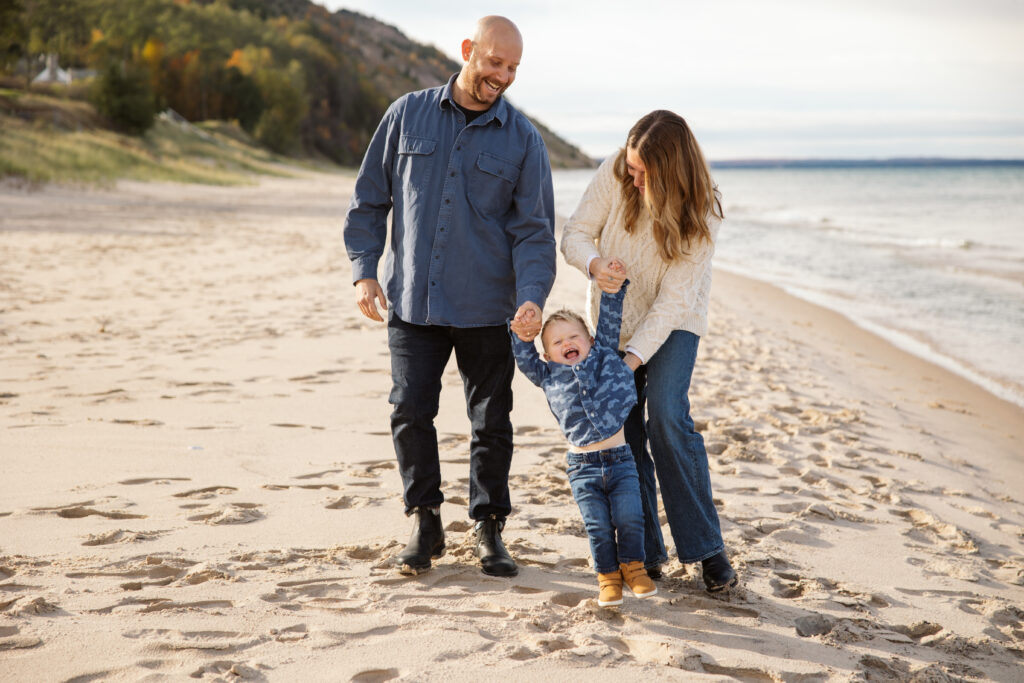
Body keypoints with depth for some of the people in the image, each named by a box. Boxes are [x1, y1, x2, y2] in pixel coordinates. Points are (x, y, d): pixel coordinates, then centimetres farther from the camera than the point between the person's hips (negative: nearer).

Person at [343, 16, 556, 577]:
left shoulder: (522, 139, 2)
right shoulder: (407, 116, 4)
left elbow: (534, 229, -1)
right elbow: (369, 199, 9)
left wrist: (532, 295, -16)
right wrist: (363, 269, 0)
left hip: (485, 309, 0)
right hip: (412, 300, 0)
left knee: (492, 422, 6)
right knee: (410, 412, -1)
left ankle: (489, 531, 22)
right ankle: (424, 524, 16)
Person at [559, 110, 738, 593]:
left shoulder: (700, 212, -24)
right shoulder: (613, 175, -19)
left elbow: (674, 298, -25)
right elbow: (574, 234, -12)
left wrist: (635, 354, -31)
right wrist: (594, 263, -34)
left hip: (673, 323, -3)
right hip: (614, 316, 3)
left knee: (667, 417, -20)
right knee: (623, 427, -3)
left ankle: (706, 549, -12)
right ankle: (644, 552, 5)